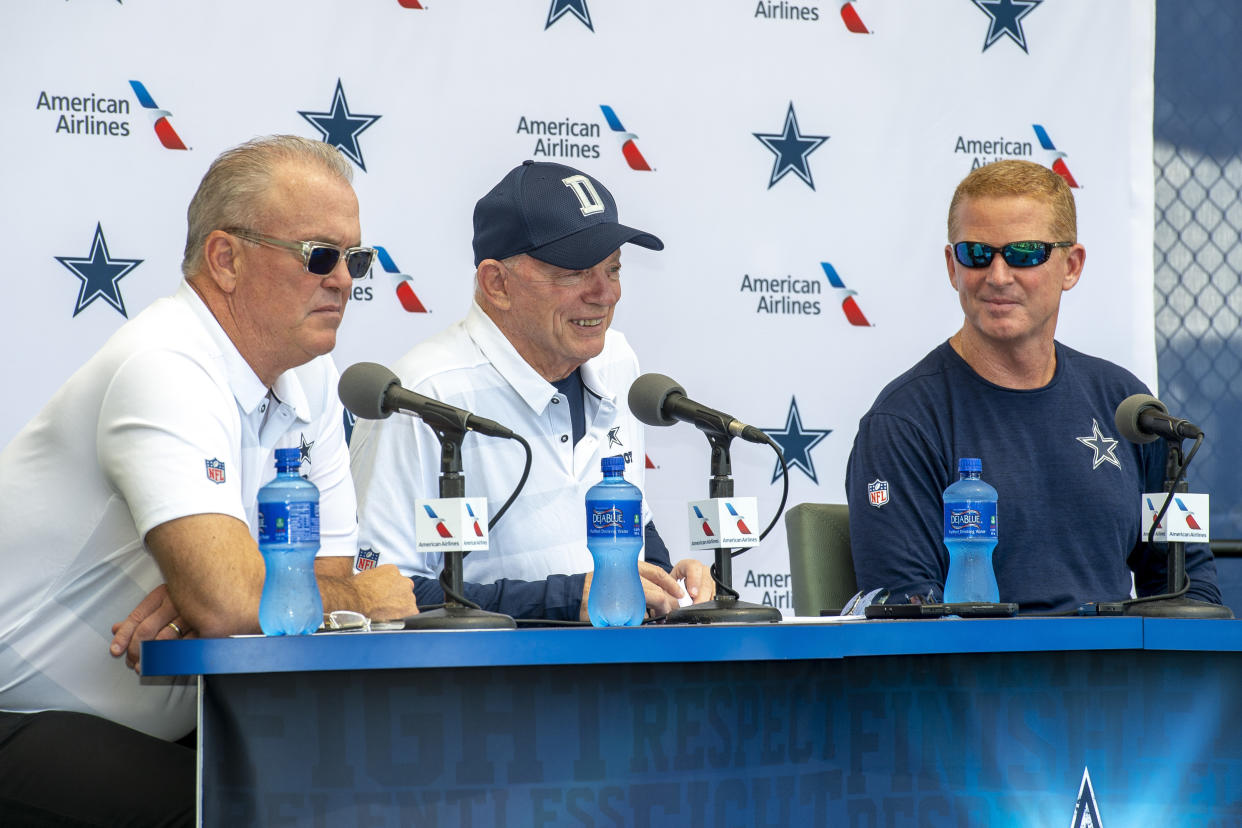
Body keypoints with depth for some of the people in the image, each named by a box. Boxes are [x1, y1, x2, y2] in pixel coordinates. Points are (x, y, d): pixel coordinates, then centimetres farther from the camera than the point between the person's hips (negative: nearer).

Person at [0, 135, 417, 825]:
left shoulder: (309, 377, 7)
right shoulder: (164, 370, -21)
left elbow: (328, 574, 4)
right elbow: (228, 601, -32)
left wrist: (205, 598, -17)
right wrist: (363, 598, -13)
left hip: (158, 730, 8)